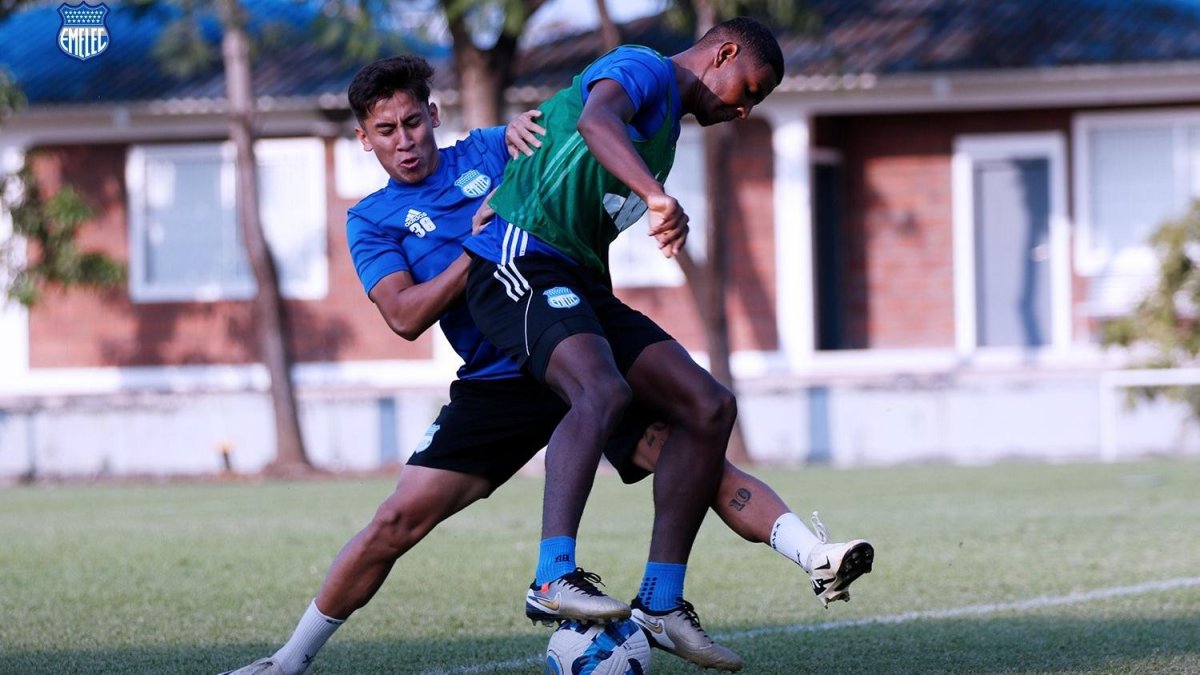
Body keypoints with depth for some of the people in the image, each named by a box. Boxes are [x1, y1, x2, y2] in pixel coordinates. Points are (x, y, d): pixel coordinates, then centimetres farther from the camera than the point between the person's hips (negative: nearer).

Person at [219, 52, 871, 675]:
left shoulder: (487, 152, 8)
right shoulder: (372, 221, 7)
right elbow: (405, 316, -7)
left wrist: (525, 127, -18)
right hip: (496, 385, 0)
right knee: (397, 520, -8)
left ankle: (814, 557, -27)